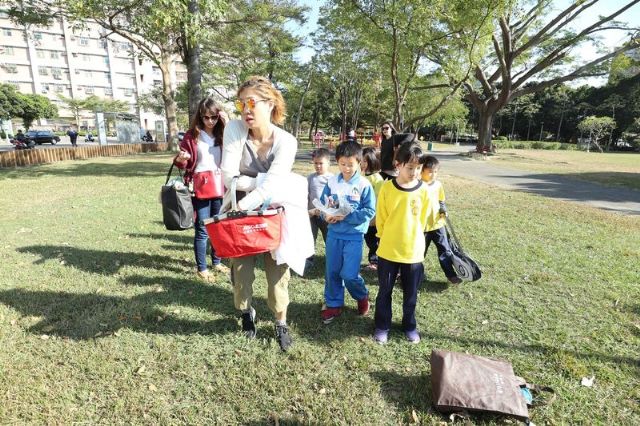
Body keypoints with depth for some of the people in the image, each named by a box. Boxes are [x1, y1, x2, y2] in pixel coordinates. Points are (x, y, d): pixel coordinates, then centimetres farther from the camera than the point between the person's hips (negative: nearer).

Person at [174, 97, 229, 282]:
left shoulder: (224, 134, 7)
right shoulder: (191, 135, -1)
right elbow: (183, 163, 5)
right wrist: (180, 159, -19)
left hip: (220, 187, 3)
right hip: (200, 188, -3)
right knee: (202, 230, 1)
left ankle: (217, 261, 30)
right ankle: (201, 268, 15)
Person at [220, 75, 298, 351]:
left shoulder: (286, 141, -18)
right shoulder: (235, 129, -15)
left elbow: (271, 186, -29)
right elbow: (229, 178, -20)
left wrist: (238, 208, -38)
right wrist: (263, 180, -23)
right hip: (241, 211, 1)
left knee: (278, 271, 5)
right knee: (241, 269, 11)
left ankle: (281, 323, 28)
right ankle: (246, 312, 41)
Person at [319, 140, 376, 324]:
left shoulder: (364, 185, -10)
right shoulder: (332, 182, -1)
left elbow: (369, 211, -12)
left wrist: (347, 216, -21)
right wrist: (326, 216, -16)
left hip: (354, 235, -4)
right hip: (334, 233, 4)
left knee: (349, 274, -4)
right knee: (332, 272, 12)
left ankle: (362, 297, 28)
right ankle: (333, 304, 31)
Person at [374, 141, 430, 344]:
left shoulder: (423, 190, -7)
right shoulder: (387, 188, -10)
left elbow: (422, 220, 4)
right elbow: (380, 219, 0)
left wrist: (411, 239, 8)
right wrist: (389, 239, 5)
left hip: (414, 252, 1)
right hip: (388, 250, 0)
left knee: (410, 294, 16)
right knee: (385, 291, 13)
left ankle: (410, 326, 37)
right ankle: (382, 326, 32)